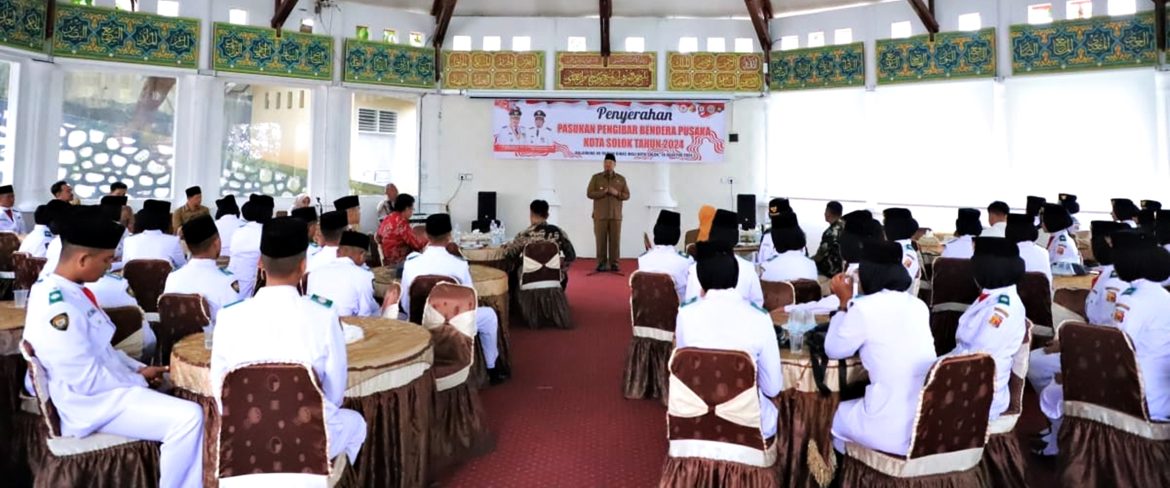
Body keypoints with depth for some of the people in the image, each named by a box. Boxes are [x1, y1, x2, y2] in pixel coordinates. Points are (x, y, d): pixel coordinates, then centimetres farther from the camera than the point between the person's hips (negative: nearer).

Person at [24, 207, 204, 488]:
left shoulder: (67, 291, 7)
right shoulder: (57, 309, -25)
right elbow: (89, 380, -23)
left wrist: (138, 369, 4)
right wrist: (139, 379, -10)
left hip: (107, 386, 10)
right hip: (94, 403, -10)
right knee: (189, 418, -24)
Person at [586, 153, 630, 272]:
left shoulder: (621, 179, 10)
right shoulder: (596, 177, 6)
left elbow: (627, 195, 8)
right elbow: (589, 193, -1)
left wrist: (616, 193, -11)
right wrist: (603, 192, -14)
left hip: (616, 215, 1)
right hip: (600, 215, -1)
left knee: (615, 240, -1)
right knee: (601, 240, -3)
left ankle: (614, 263, 5)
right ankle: (601, 263, 2)